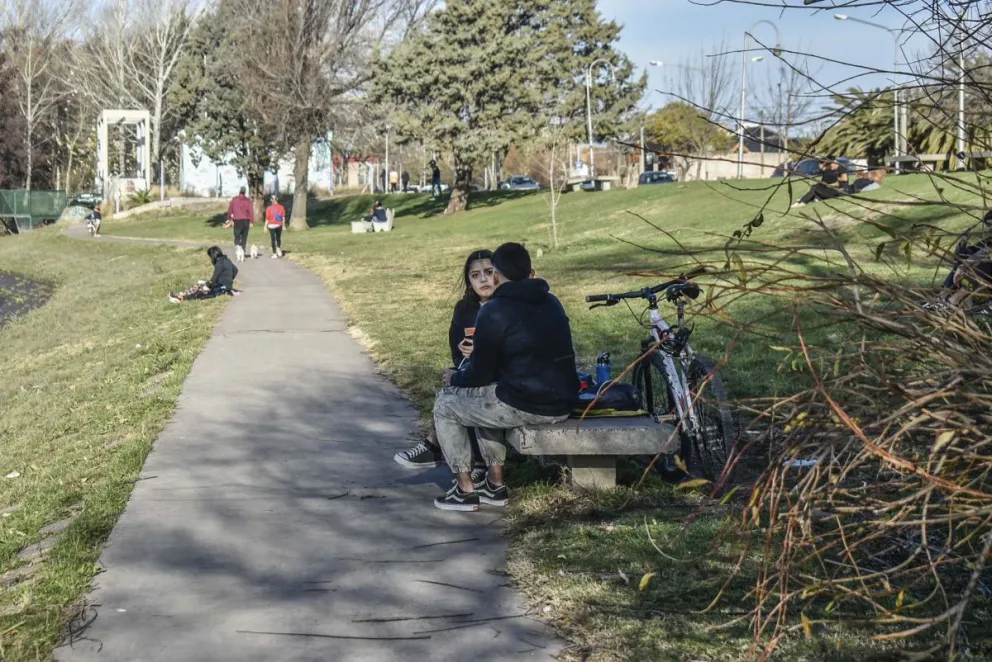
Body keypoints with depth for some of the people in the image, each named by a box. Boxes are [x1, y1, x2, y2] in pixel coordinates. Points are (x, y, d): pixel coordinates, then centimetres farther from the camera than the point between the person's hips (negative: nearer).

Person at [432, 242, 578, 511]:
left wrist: (455, 378, 16)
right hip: (562, 404, 8)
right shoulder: (552, 303, 13)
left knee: (445, 404, 14)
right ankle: (495, 483, 30)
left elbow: (481, 374, -6)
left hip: (524, 405, -8)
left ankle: (465, 489, 15)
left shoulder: (494, 311, -10)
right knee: (486, 397, 32)